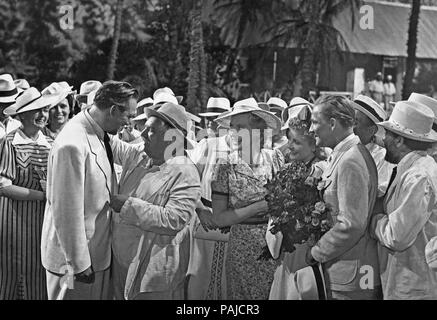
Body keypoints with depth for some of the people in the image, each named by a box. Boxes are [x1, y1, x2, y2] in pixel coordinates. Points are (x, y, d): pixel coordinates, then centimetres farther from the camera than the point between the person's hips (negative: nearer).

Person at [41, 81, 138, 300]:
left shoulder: (100, 135, 2)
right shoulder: (72, 145, -26)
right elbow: (67, 212, -24)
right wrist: (79, 264, -19)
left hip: (99, 251, 9)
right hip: (77, 257, -9)